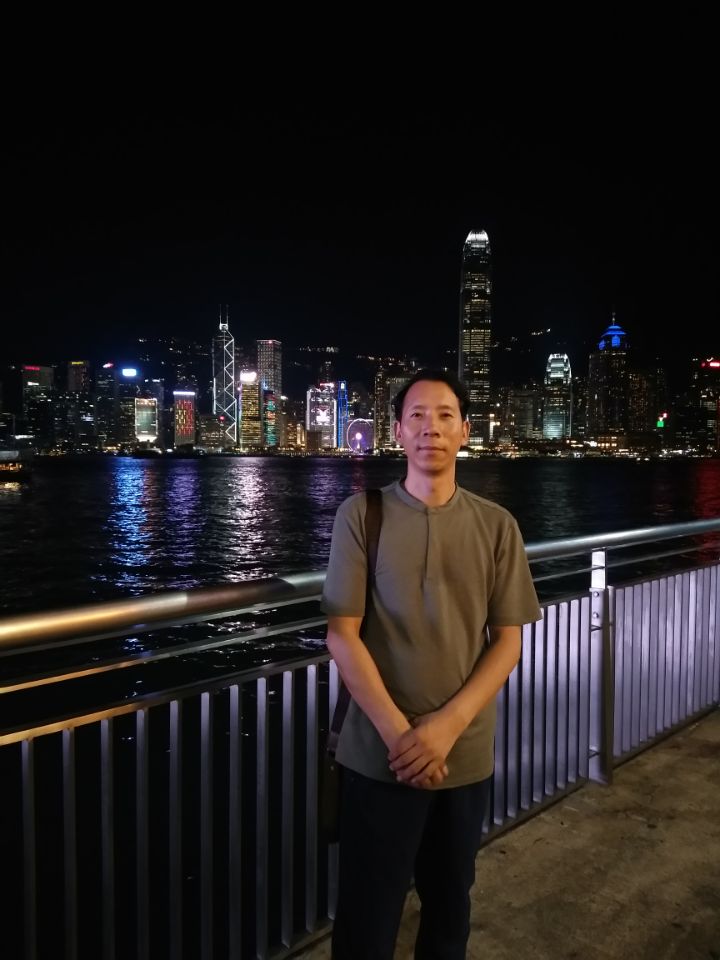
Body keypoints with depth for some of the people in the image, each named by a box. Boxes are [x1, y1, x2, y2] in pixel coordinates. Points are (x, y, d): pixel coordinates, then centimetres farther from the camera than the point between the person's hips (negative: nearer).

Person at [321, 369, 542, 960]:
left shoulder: (497, 526, -1)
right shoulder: (362, 515, -7)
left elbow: (508, 641, -2)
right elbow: (342, 636, -9)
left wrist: (448, 725, -14)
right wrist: (398, 732, -16)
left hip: (467, 754, 2)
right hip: (379, 754, -2)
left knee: (449, 905, 21)